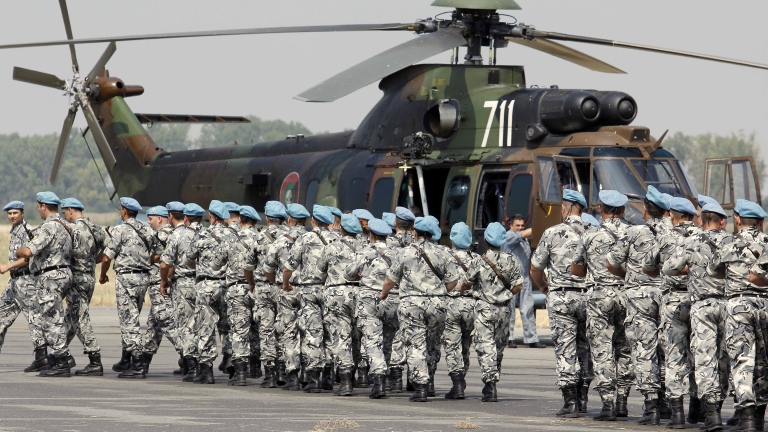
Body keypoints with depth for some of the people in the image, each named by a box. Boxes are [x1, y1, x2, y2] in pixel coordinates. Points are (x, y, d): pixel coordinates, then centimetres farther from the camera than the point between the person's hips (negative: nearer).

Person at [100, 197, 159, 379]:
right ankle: (126, 361, 26)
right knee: (130, 320, 19)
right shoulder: (147, 230, 9)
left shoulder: (121, 230, -10)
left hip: (126, 277, -7)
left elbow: (107, 257, -10)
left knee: (130, 322, -6)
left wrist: (103, 275, 6)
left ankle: (137, 366, -11)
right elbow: (157, 254, 14)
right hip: (144, 277, 7)